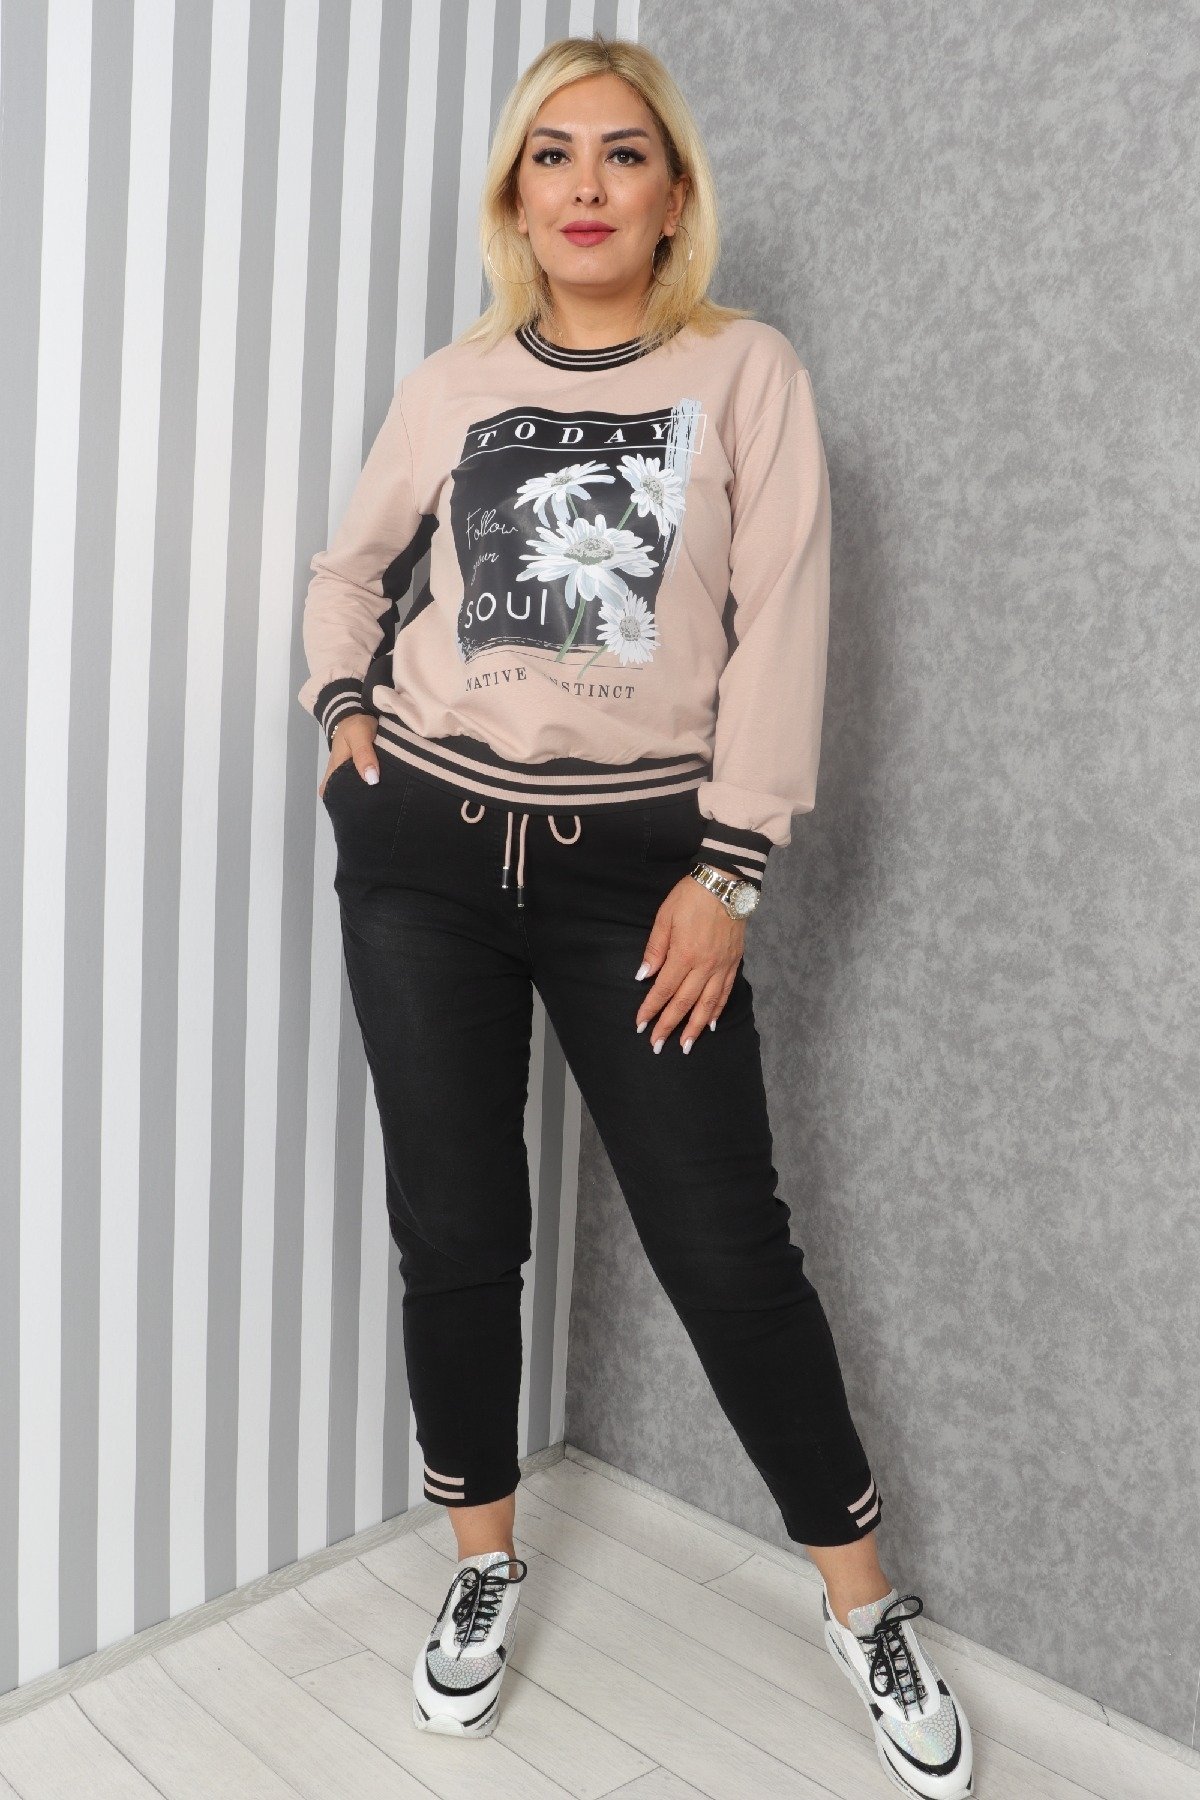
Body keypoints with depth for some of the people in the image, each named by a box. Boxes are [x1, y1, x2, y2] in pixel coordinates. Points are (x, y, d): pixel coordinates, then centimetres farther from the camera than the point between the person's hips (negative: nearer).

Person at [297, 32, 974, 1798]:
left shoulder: (746, 369, 2)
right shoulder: (452, 381, 9)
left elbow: (780, 629, -5)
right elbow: (348, 567, 24)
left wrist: (729, 869, -10)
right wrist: (343, 703, 6)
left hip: (640, 859, -2)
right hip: (426, 847, 3)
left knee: (726, 1242, 0)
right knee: (455, 1230, 8)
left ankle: (865, 1601, 21)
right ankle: (485, 1570, 31)